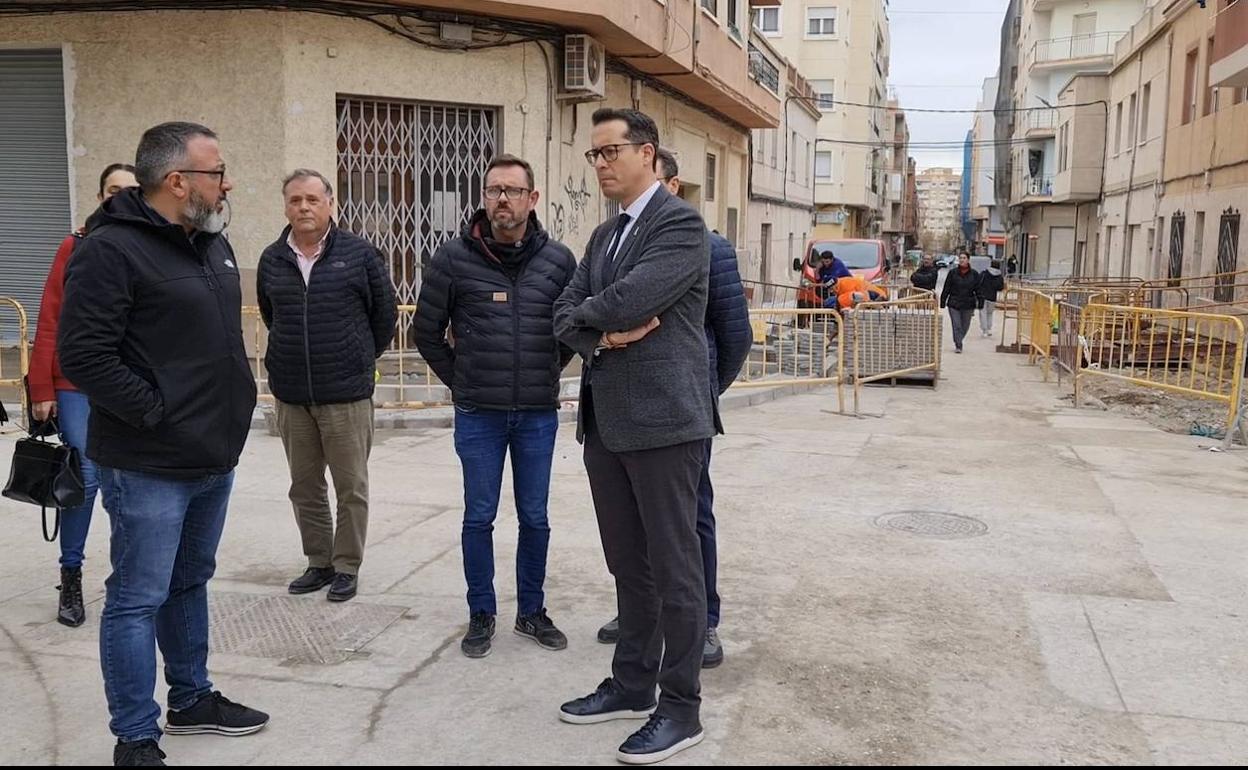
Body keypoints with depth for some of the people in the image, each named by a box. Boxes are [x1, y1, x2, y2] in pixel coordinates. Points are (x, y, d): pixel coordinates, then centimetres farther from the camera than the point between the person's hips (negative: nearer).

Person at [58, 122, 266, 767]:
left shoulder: (212, 244, 12)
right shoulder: (111, 249, -16)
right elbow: (83, 355, -21)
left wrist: (237, 398, 12)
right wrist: (158, 413, -17)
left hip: (214, 458, 9)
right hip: (148, 467, -9)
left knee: (190, 583, 21)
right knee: (138, 600, 2)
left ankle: (191, 699, 37)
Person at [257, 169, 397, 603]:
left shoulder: (360, 254, -5)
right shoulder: (272, 259, 6)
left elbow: (385, 314, 3)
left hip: (347, 393, -4)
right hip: (290, 395, 4)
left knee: (351, 488, 4)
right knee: (305, 487, 13)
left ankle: (347, 567, 17)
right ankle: (319, 563, 27)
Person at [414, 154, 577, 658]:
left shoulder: (558, 260, 0)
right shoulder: (454, 258, -4)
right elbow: (427, 332, 6)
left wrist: (545, 375, 10)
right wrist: (460, 381, 7)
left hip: (538, 415, 1)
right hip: (478, 415, -1)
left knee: (535, 518, 11)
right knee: (479, 517, 8)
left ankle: (531, 611, 26)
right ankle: (481, 615, 23)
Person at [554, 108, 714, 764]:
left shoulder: (681, 224, -9)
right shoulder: (604, 235, 18)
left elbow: (627, 301, -21)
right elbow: (565, 316, 11)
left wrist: (590, 310, 0)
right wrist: (601, 336, -10)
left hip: (662, 420, -8)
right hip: (605, 422, 8)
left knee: (674, 567, 1)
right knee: (628, 564, 16)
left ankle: (680, 708, 13)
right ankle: (632, 683, 29)